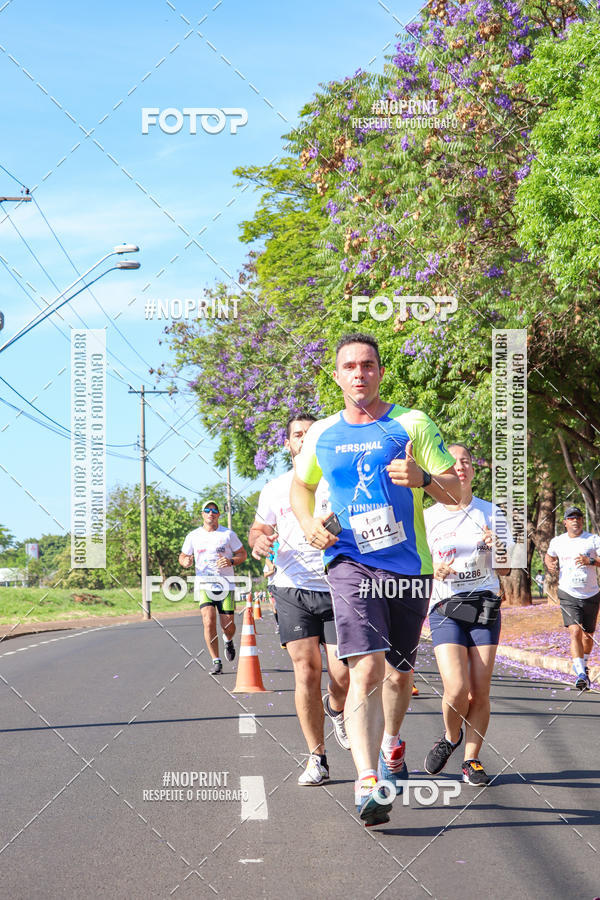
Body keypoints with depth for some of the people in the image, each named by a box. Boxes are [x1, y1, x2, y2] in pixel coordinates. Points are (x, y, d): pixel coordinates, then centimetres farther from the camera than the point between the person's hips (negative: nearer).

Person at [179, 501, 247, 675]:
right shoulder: (193, 536, 9)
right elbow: (183, 556, 17)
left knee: (228, 625, -3)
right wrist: (185, 562, -8)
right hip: (204, 584, 0)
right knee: (209, 622, -16)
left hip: (225, 584, 0)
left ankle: (228, 641, 36)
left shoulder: (228, 534, 5)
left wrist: (231, 561, -12)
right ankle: (216, 662, -9)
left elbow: (243, 554, 9)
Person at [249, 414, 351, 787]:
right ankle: (317, 757, 4)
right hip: (293, 591, 1)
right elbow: (260, 527, 25)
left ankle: (335, 709, 28)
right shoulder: (275, 489, 13)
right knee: (306, 674, -6)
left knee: (343, 675, -9)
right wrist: (259, 540, 1)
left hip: (338, 590, -1)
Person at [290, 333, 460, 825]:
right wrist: (308, 523, 5)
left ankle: (390, 744, 46)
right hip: (351, 563, -1)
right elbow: (301, 484, 26)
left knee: (399, 674, 15)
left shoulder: (411, 424, 0)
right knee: (367, 669, -20)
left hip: (409, 567, 1)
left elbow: (458, 491, -2)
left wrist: (422, 478, -23)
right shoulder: (321, 435, 7)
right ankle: (368, 785, -27)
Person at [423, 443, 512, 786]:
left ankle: (472, 760, 9)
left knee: (480, 690, -4)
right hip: (445, 608, -1)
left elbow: (505, 570, 10)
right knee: (457, 688, -16)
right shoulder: (428, 517, 4)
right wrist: (433, 571, -11)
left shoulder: (491, 513, 8)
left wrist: (497, 548, -11)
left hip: (485, 606, 2)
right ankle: (451, 737, 14)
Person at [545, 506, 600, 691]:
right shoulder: (557, 542, 7)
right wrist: (550, 564, 4)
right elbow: (549, 556, 26)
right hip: (568, 594, 0)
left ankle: (583, 664, 41)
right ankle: (581, 675, -24)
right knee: (575, 632, -19)